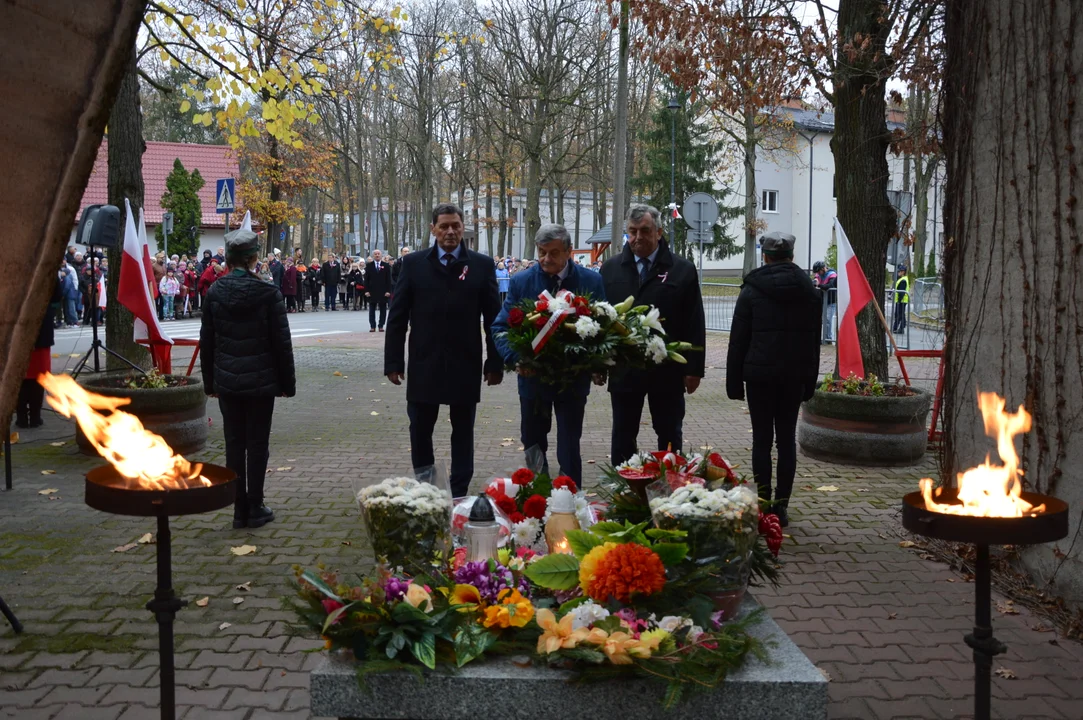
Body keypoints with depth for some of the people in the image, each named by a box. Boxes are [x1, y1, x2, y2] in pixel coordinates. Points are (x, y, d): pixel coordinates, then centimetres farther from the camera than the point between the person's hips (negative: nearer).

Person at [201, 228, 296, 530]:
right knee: (257, 444, 5)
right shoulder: (268, 293, -9)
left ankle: (240, 509, 13)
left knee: (234, 444, 9)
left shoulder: (215, 292, 0)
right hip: (261, 380, -3)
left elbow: (206, 341, 5)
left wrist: (210, 381, 14)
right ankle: (255, 508, 10)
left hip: (227, 380, 3)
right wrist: (287, 382, 2)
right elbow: (281, 342, -6)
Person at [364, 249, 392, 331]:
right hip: (372, 291, 0)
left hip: (383, 292, 0)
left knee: (383, 310, 2)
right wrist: (366, 291, -5)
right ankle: (372, 326, 6)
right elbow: (366, 279, 3)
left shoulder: (386, 266, 4)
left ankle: (381, 326, 8)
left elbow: (388, 279, 1)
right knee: (372, 310, 3)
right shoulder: (369, 266, 5)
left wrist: (388, 291, -7)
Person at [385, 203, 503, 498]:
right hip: (424, 364, 1)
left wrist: (495, 362, -2)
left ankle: (459, 494, 18)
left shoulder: (482, 265, 1)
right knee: (419, 431, 8)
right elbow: (397, 317, 1)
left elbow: (493, 319, 1)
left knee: (463, 433, 9)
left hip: (466, 366, 0)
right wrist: (393, 361, -3)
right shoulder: (413, 263, 2)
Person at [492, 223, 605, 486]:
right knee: (533, 446, 16)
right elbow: (500, 327, -3)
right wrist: (515, 357, -20)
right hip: (533, 376, 2)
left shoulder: (591, 282, -5)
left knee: (569, 450, 2)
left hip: (573, 378, -2)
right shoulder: (521, 282, -3)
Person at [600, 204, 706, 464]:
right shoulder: (611, 269, 6)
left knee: (670, 438, 10)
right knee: (622, 438, 10)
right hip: (623, 371, 2)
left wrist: (694, 368, -4)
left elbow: (695, 324, -1)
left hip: (667, 372, -1)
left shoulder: (682, 270, 0)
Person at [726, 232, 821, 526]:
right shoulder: (809, 291, 7)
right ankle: (781, 506, 8)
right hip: (796, 375, 3)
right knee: (787, 438, 7)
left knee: (762, 439, 3)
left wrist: (733, 382, 1)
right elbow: (815, 339, 11)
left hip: (760, 374, -3)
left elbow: (738, 340, -4)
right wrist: (810, 381, 15)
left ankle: (763, 503, 1)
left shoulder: (751, 291, -4)